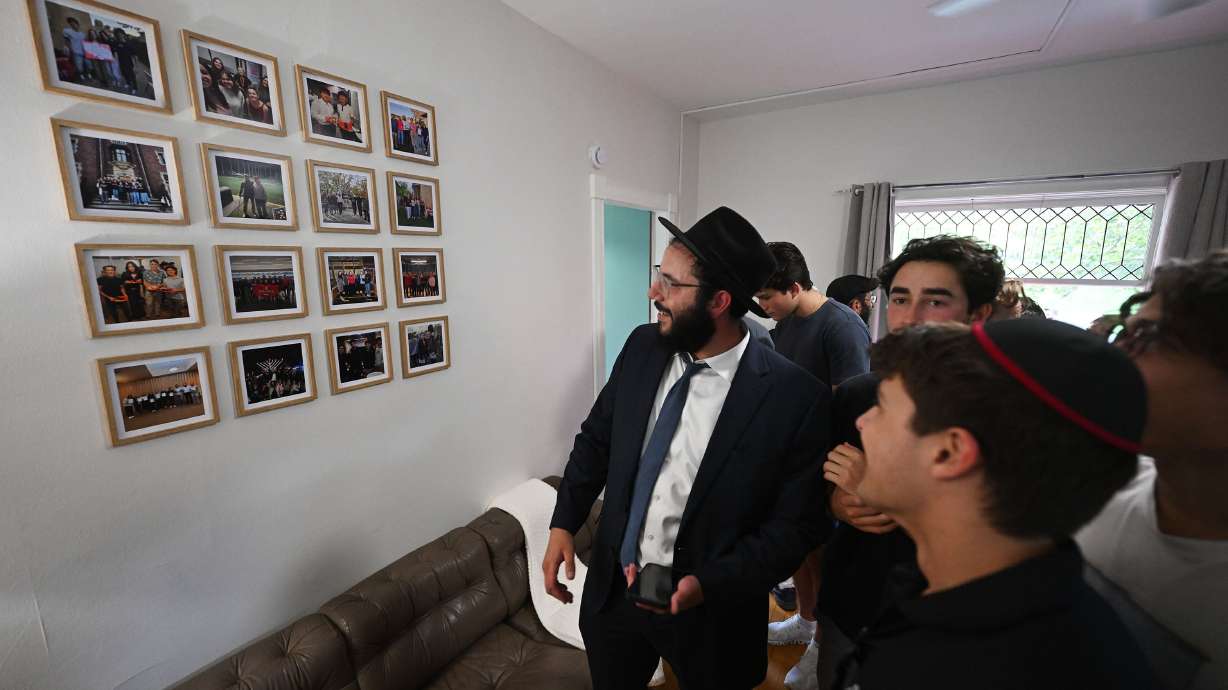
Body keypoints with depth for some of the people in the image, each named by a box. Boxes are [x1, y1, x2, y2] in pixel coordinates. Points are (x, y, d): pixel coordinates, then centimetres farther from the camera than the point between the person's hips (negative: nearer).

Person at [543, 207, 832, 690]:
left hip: (709, 611, -3)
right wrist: (563, 524, -5)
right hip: (612, 589, 4)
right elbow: (596, 438, 2)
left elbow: (798, 522, -13)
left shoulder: (796, 397, -22)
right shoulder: (642, 347, -9)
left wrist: (709, 584, -20)